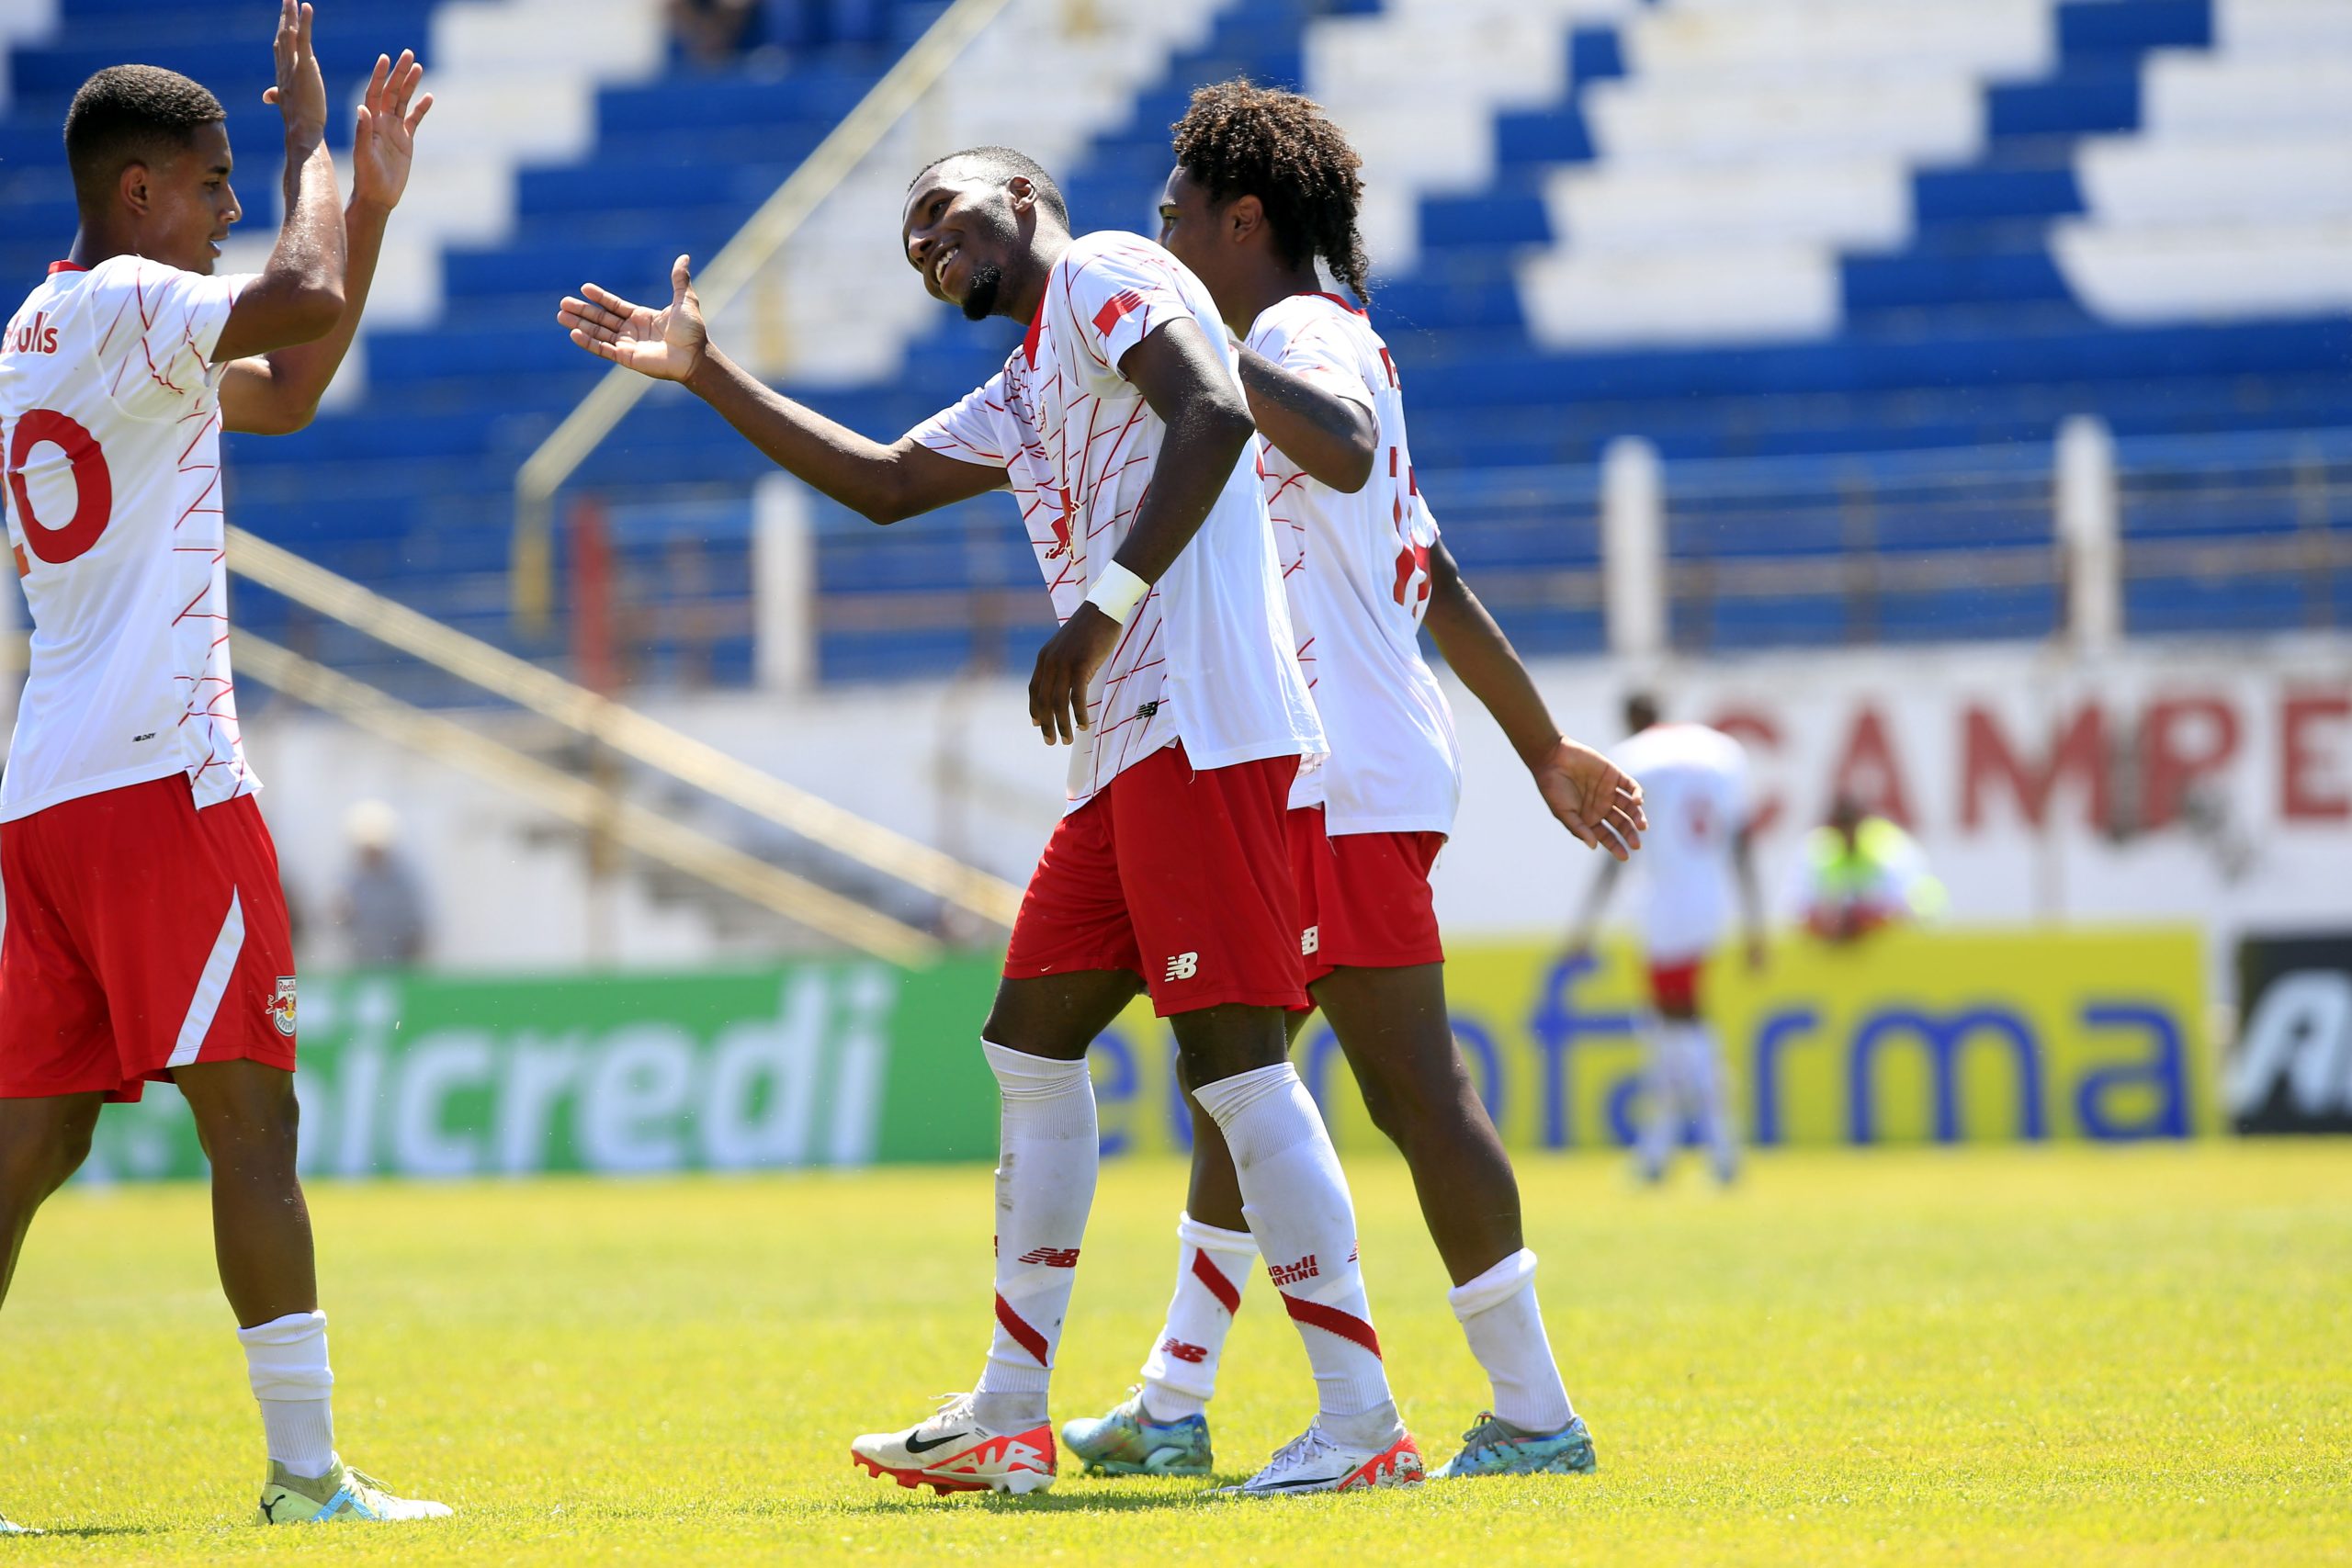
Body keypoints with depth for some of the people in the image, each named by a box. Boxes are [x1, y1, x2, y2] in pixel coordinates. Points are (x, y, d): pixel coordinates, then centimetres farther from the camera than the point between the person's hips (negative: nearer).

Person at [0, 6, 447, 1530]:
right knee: (251, 1118, -6)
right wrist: (311, 137, -5)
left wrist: (376, 198, 26)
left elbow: (287, 393, 30)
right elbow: (304, 298, -22)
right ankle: (307, 1469, -8)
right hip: (159, 776, -9)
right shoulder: (125, 304, -6)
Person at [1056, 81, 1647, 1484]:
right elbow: (1444, 592, 25)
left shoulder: (1304, 334, -8)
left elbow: (1345, 451, -33)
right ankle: (1174, 1410, 20)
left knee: (1413, 1088, -10)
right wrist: (1547, 748, 27)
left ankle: (1534, 1411, -9)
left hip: (1346, 783, -11)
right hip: (1300, 785, 11)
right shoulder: (1328, 355, 22)